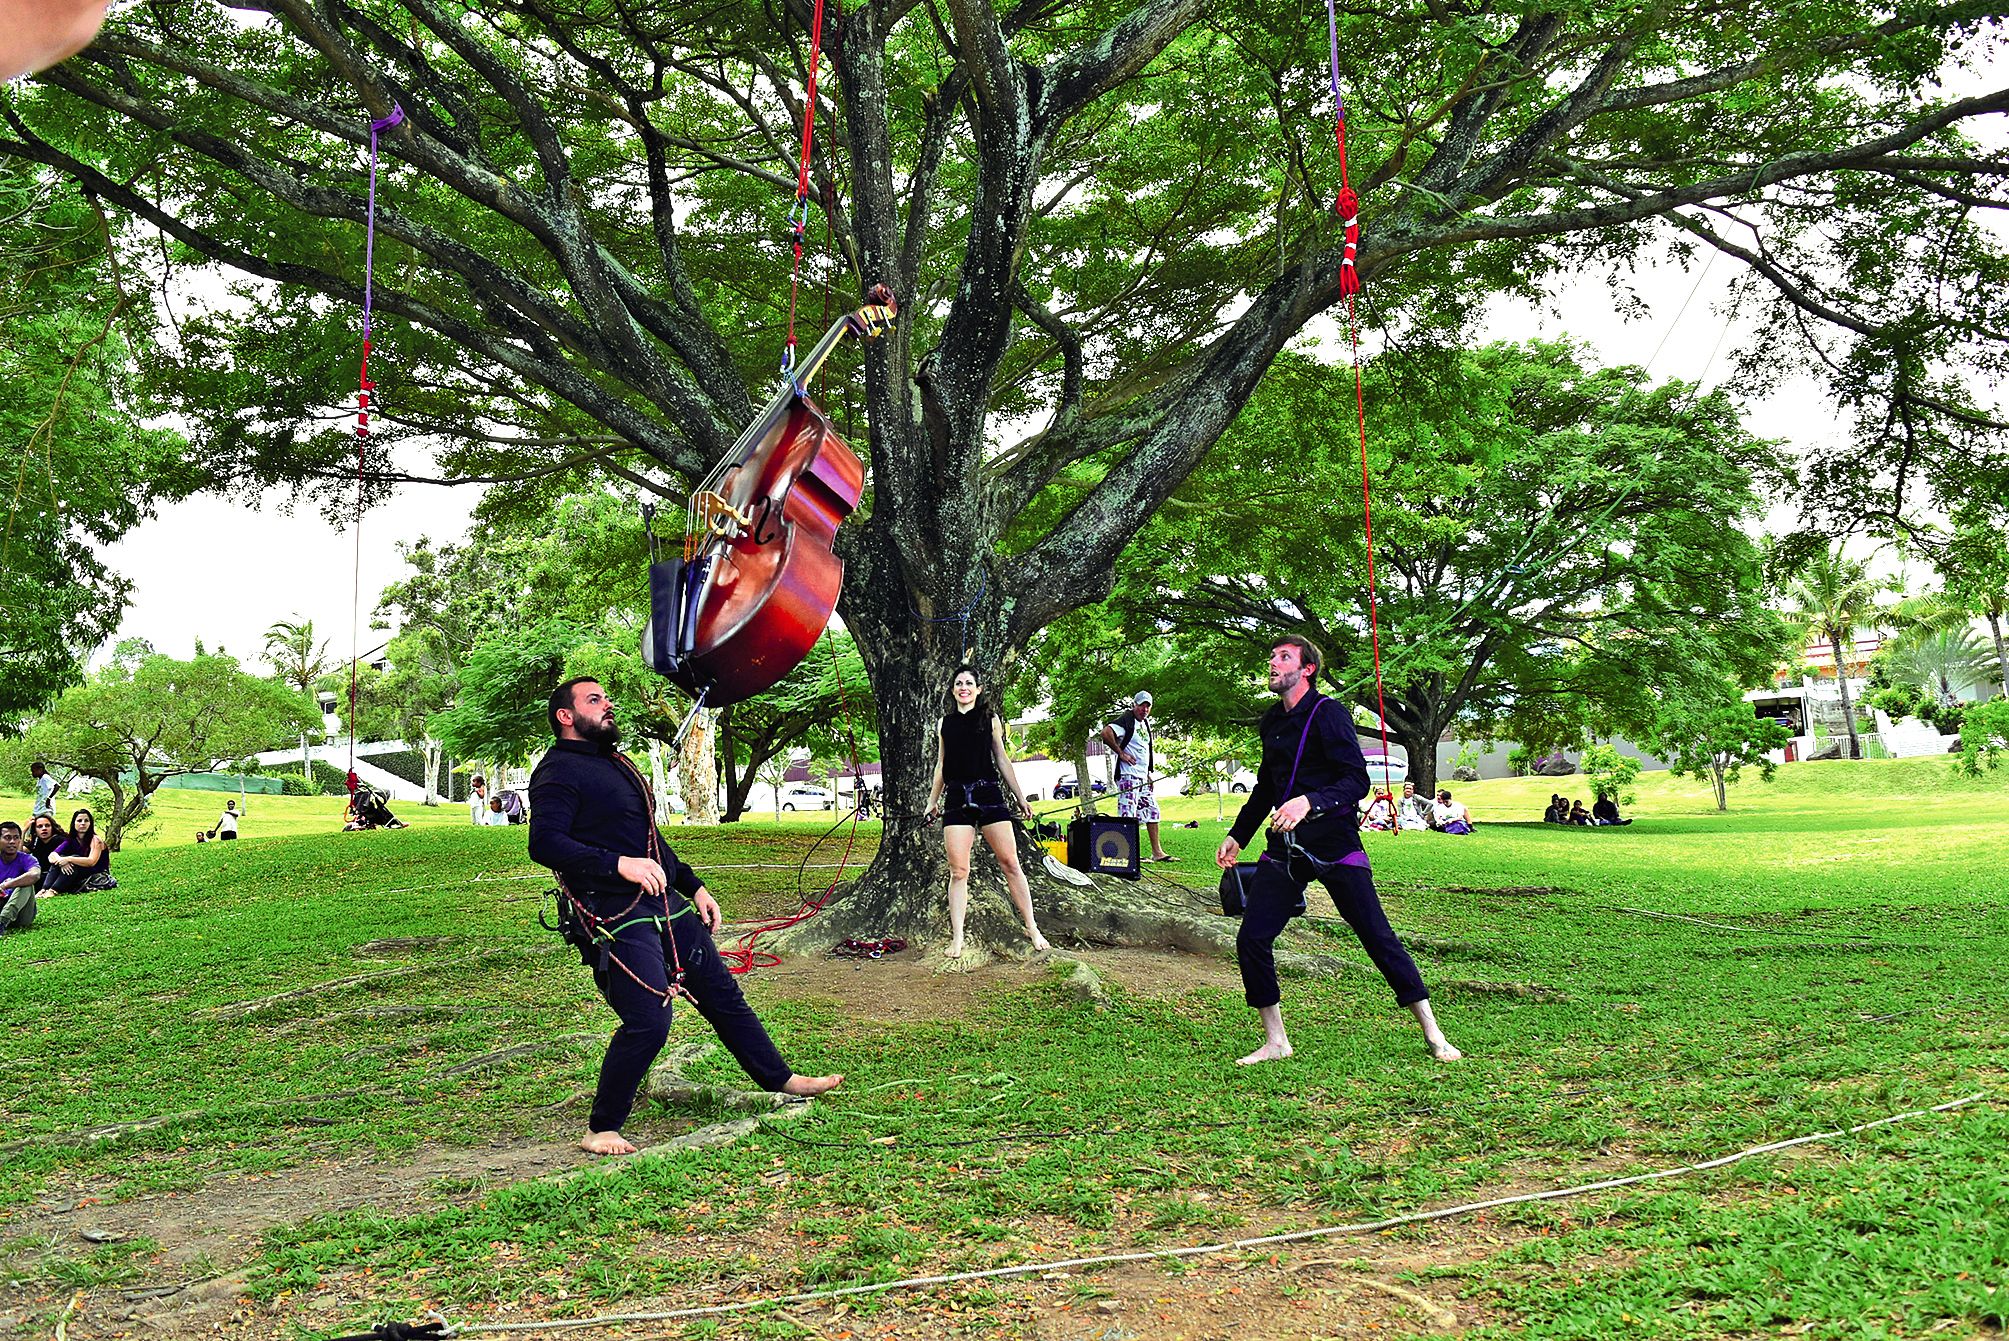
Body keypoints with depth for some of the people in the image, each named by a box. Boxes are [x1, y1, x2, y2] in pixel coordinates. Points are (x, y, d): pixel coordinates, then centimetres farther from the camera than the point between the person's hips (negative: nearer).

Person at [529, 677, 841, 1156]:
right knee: (648, 1022, -16)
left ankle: (782, 1079, 28)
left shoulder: (615, 763, 21)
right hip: (617, 916, -9)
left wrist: (694, 887, 24)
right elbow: (544, 843, -22)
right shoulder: (558, 771, -9)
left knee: (723, 994, 14)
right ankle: (601, 1131, 1)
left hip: (666, 904, 9)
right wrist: (619, 863, -30)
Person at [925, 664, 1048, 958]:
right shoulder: (944, 723, 13)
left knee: (1010, 863, -3)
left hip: (989, 794, -1)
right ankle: (957, 939, -1)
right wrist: (932, 801, 17)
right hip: (956, 799, 1)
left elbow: (1002, 760, 11)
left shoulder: (989, 719, 8)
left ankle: (1032, 929, 6)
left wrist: (1019, 796, 10)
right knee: (958, 871, -5)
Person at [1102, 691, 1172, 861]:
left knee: (1152, 812, 11)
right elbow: (1106, 733, -26)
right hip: (1128, 775, -9)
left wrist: (1149, 772, 21)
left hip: (1143, 777, 9)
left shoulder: (1145, 723, 18)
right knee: (1128, 816, -11)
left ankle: (1157, 852, 17)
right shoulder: (1126, 721, -10)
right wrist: (1120, 753, -20)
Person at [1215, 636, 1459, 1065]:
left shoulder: (1328, 713, -9)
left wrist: (1310, 802, -31)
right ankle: (1275, 1043, 10)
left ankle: (1433, 1034, 11)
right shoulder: (1271, 721, 12)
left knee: (1378, 938, -4)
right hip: (1285, 847, 6)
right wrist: (1237, 835, 22)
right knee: (1251, 940, -4)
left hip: (1334, 844, -6)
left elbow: (1357, 780, -16)